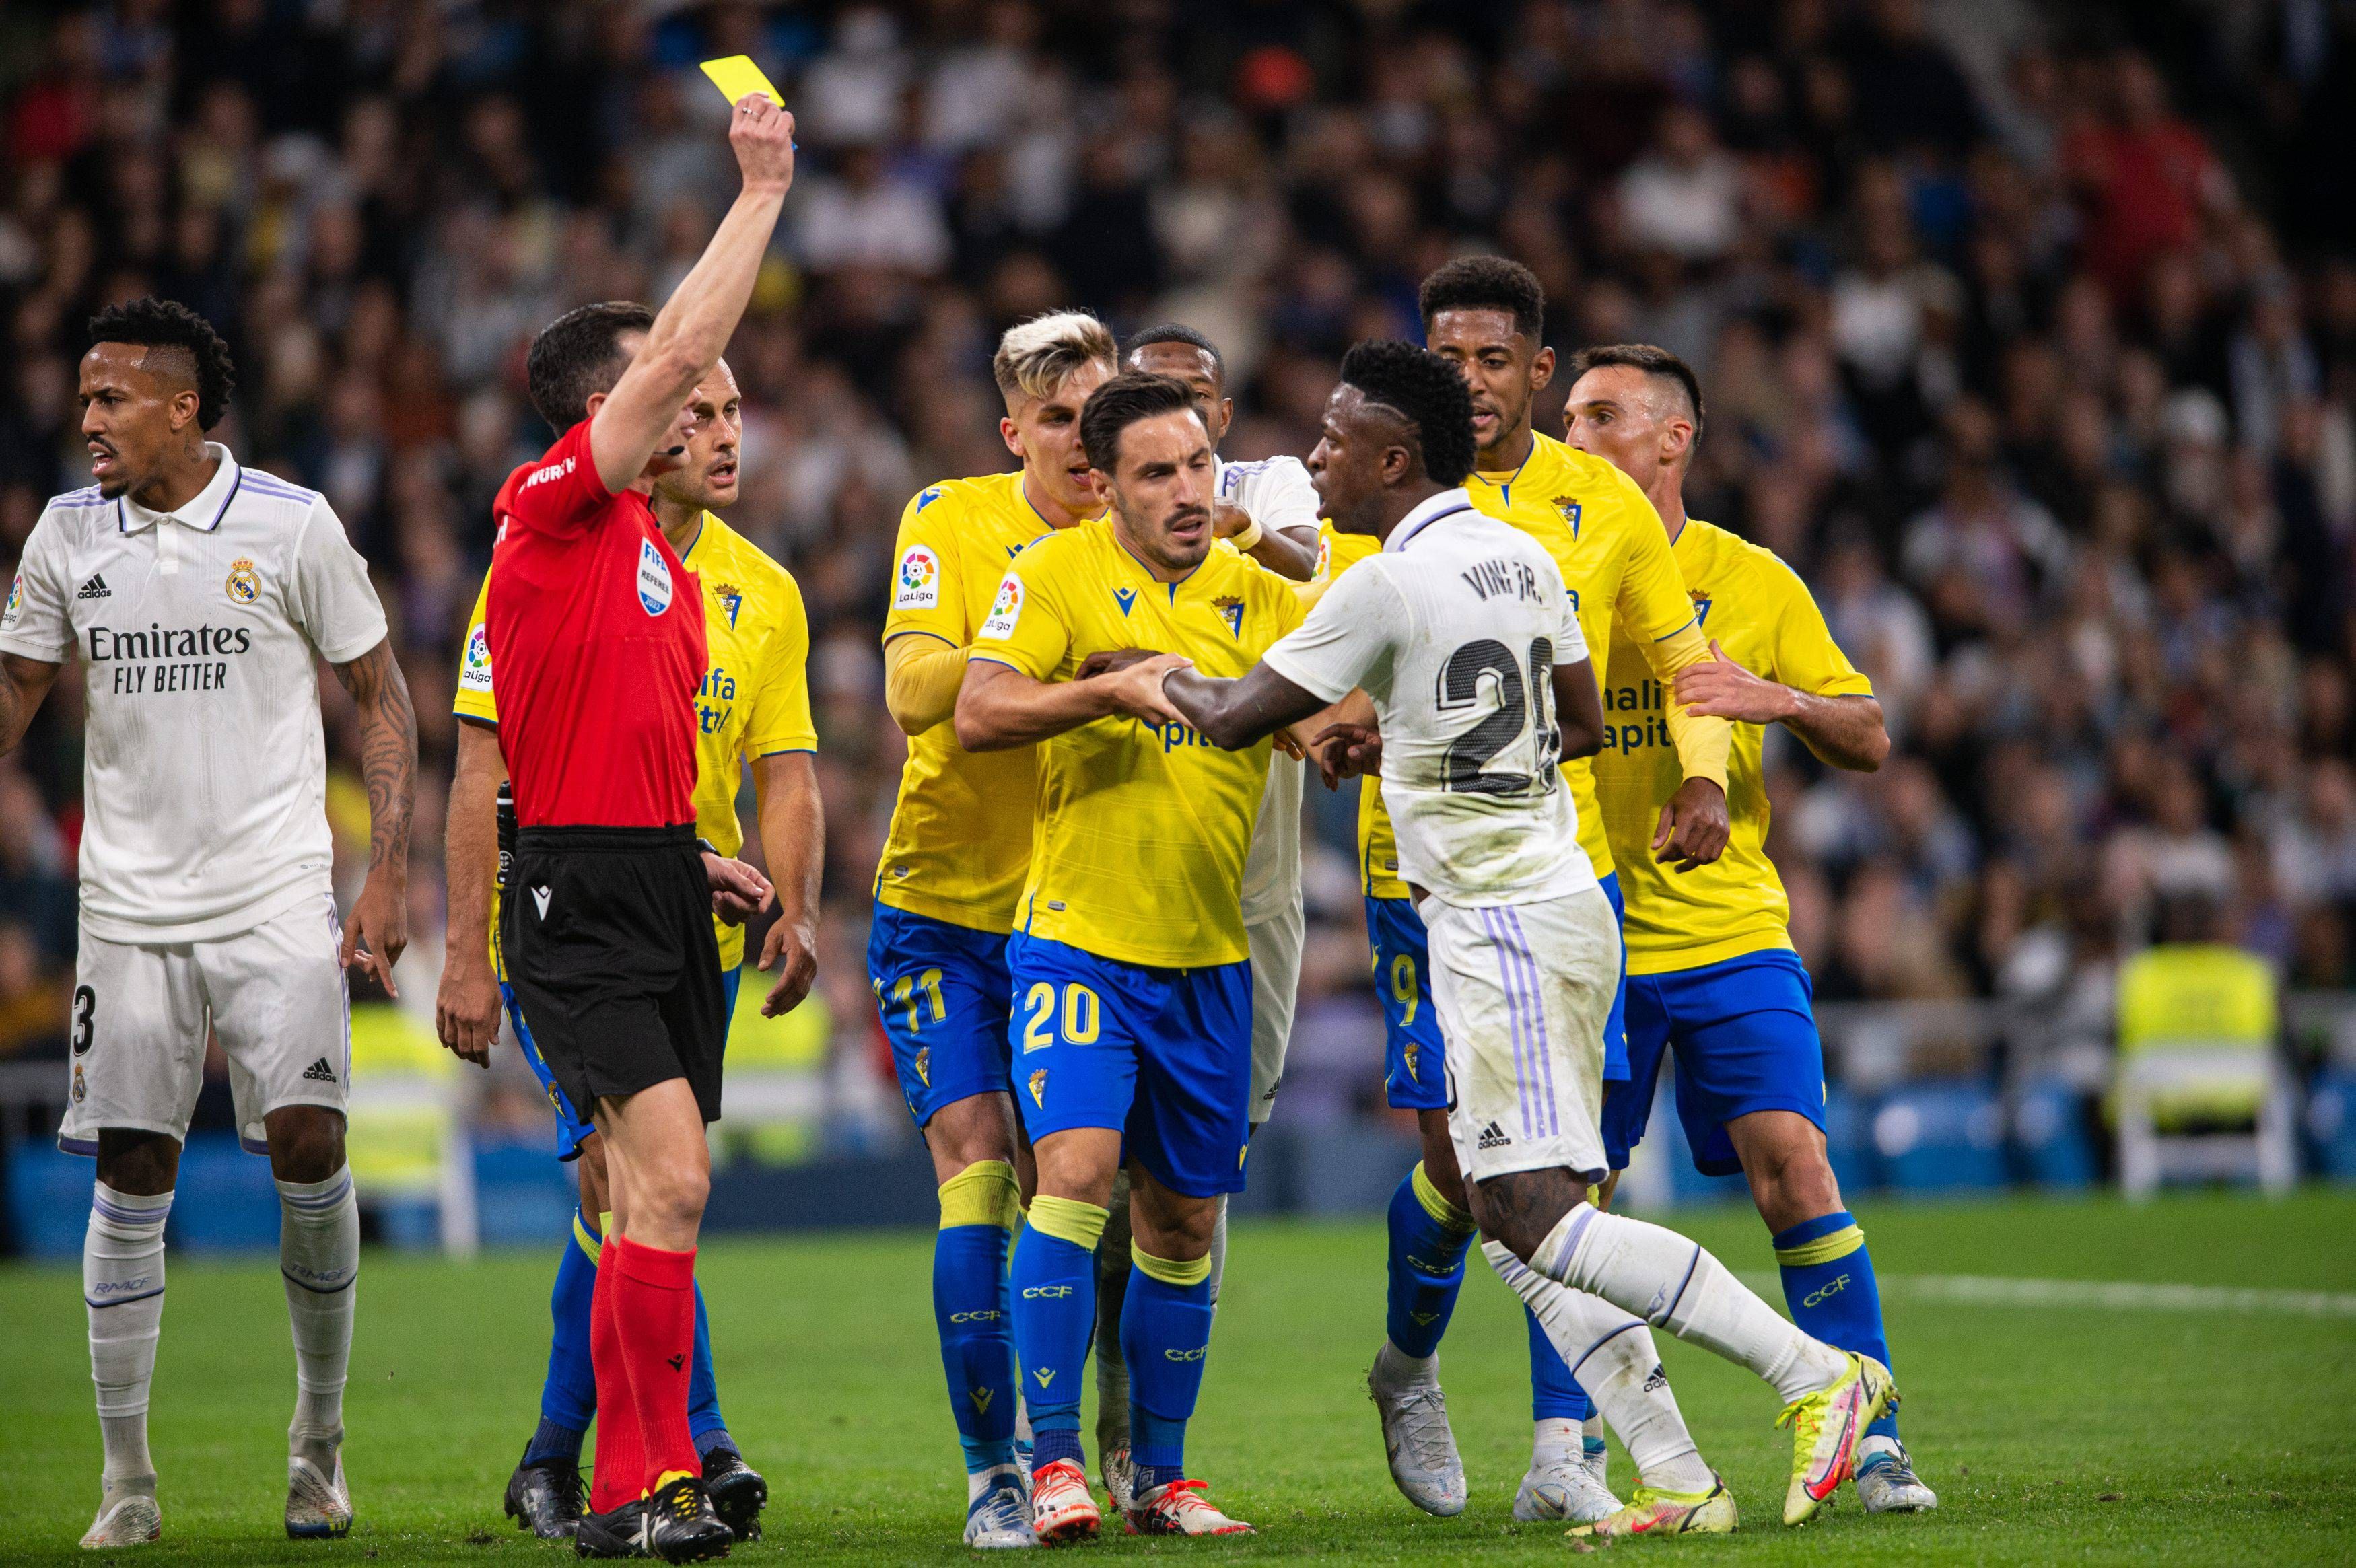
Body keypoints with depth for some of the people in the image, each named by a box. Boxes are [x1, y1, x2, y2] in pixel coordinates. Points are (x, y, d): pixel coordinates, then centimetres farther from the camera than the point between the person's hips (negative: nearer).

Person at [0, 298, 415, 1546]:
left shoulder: (292, 526, -4)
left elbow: (380, 697, 2)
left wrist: (386, 877, -5)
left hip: (276, 897, -3)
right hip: (129, 905, 3)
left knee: (305, 1141, -13)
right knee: (131, 1173, 0)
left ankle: (320, 1435, 6)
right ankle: (126, 1478, 7)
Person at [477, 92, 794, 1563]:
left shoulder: (662, 553, 19)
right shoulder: (554, 505, -7)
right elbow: (678, 348, -16)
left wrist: (696, 862, 15)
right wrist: (764, 191, -9)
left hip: (659, 892, 9)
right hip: (582, 902, -9)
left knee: (657, 1192, 8)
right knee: (669, 1179, -17)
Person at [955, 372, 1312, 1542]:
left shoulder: (1263, 598, 6)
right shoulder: (1055, 574, -4)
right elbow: (977, 713, -14)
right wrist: (1109, 689, -26)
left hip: (1208, 960, 4)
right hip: (1076, 939, -4)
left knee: (1183, 1221, 9)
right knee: (1074, 1170, -20)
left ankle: (1159, 1477, 21)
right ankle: (1053, 1464, -14)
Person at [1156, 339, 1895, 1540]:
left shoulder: (1388, 585, -15)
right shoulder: (1521, 558, 10)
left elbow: (1237, 718, -8)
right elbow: (1583, 726, 20)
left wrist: (1156, 674, 12)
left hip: (1501, 930, -9)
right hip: (1551, 908, 9)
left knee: (1537, 1216, -13)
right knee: (1506, 1215, 10)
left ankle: (1815, 1373, -18)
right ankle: (1675, 1478, 4)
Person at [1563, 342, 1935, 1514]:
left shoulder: (1751, 581, 3)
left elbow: (1869, 739, 3)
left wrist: (1780, 699, -17)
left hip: (1731, 934, -1)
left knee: (1792, 1167, -12)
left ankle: (1869, 1437, -6)